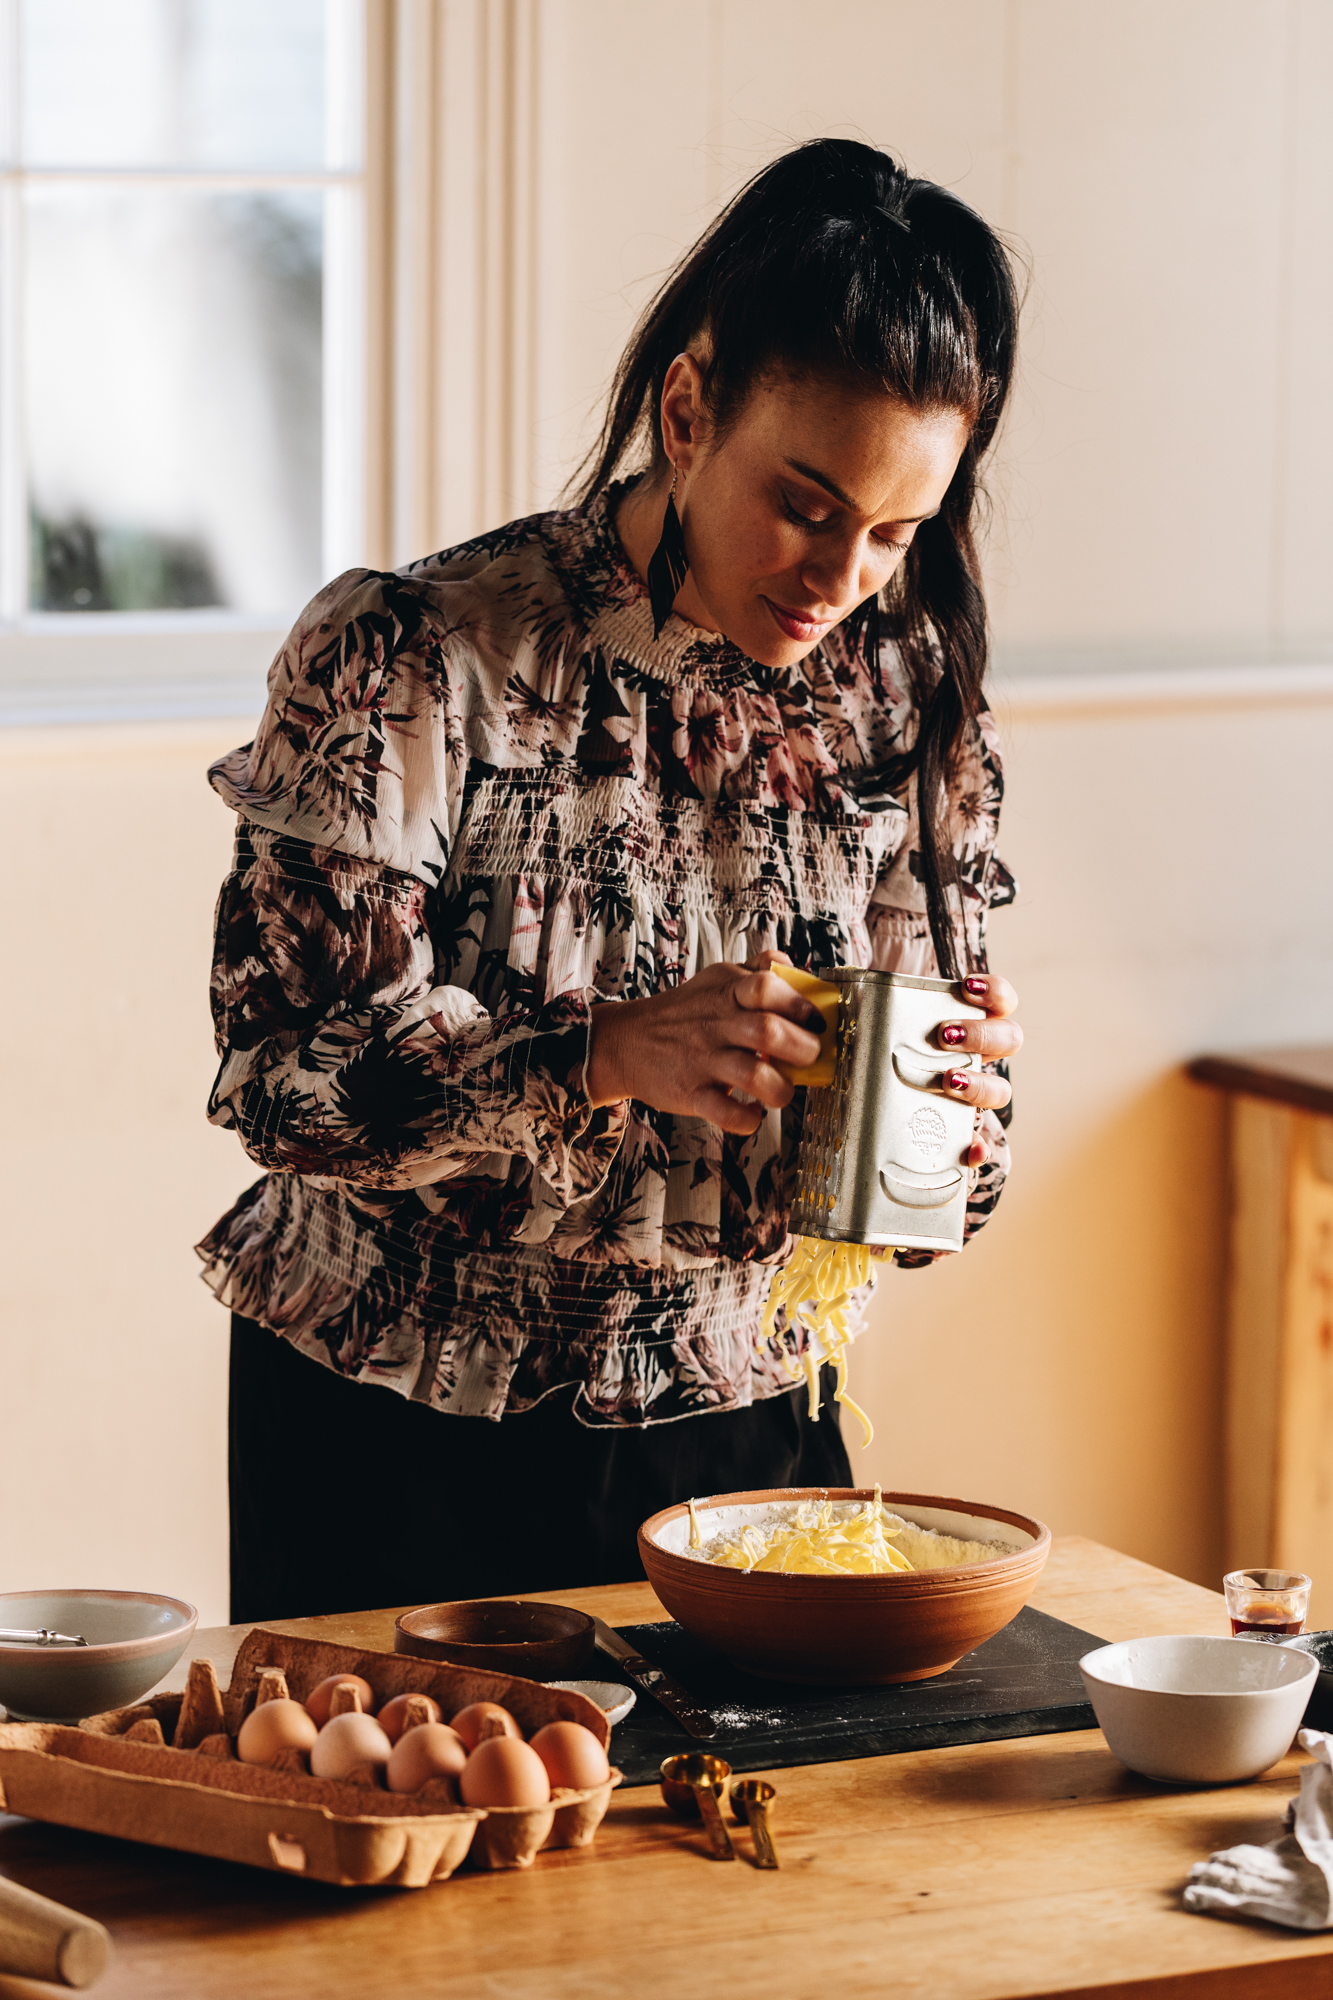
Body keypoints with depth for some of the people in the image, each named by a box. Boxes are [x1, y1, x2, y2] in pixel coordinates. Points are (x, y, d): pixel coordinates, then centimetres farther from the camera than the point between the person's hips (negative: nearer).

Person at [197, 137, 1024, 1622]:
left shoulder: (907, 700, -1)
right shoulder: (412, 661, -14)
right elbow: (286, 1065, -19)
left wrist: (962, 1100, -21)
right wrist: (613, 1056, -32)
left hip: (740, 1422, 4)